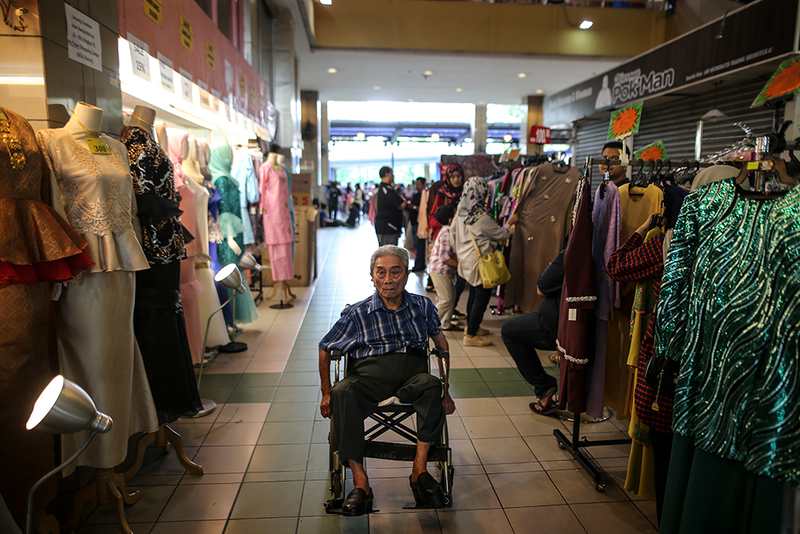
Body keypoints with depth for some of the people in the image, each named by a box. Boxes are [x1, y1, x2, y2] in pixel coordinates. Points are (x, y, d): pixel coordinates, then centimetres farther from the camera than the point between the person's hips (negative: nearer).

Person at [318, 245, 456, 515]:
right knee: (342, 393, -34)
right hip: (369, 372, 0)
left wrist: (446, 389, 16)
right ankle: (360, 482, -28)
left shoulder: (423, 306, 13)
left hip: (412, 370, 1)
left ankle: (419, 470, -26)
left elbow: (441, 343, 22)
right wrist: (326, 393, 8)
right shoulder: (357, 313, 8)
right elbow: (325, 349, 15)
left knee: (432, 386, -35)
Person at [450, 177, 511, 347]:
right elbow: (500, 234, -8)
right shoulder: (481, 217, -20)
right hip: (480, 261, -8)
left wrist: (460, 251, 22)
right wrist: (510, 225, 10)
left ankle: (471, 326, 33)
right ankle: (471, 336, 4)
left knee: (473, 294, 21)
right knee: (482, 297, 0)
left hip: (466, 260, 8)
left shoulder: (460, 212, 2)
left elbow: (452, 234, 11)